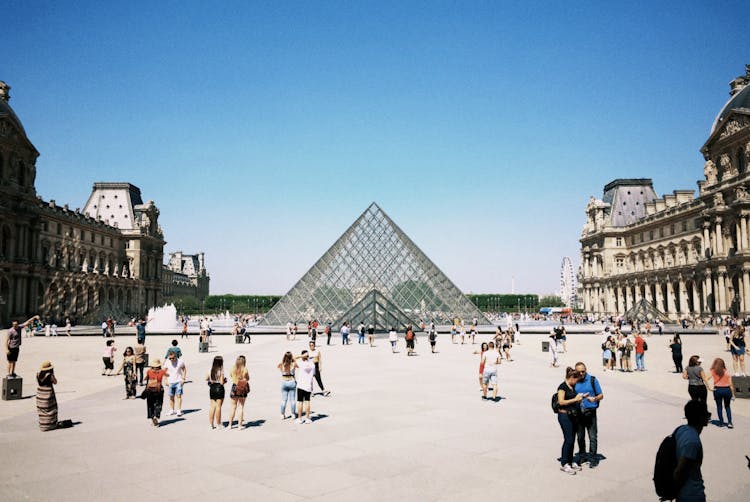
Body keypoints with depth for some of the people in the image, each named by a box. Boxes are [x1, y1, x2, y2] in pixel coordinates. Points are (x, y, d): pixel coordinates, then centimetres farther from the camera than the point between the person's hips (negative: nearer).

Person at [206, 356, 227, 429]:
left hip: (212, 389, 5)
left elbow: (206, 379, 10)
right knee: (218, 406, 3)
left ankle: (211, 424, 14)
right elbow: (222, 382, -17)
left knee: (212, 406, 12)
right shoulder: (221, 371, -16)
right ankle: (218, 424, 10)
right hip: (219, 389, -5)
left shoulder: (210, 370, 0)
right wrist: (225, 380, 3)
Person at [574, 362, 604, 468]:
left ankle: (593, 458, 7)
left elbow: (601, 395, 3)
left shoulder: (592, 380, 1)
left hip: (590, 412, -2)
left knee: (593, 436, -4)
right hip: (578, 412, 2)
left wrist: (594, 398, -16)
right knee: (580, 436, 11)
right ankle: (582, 456, 24)